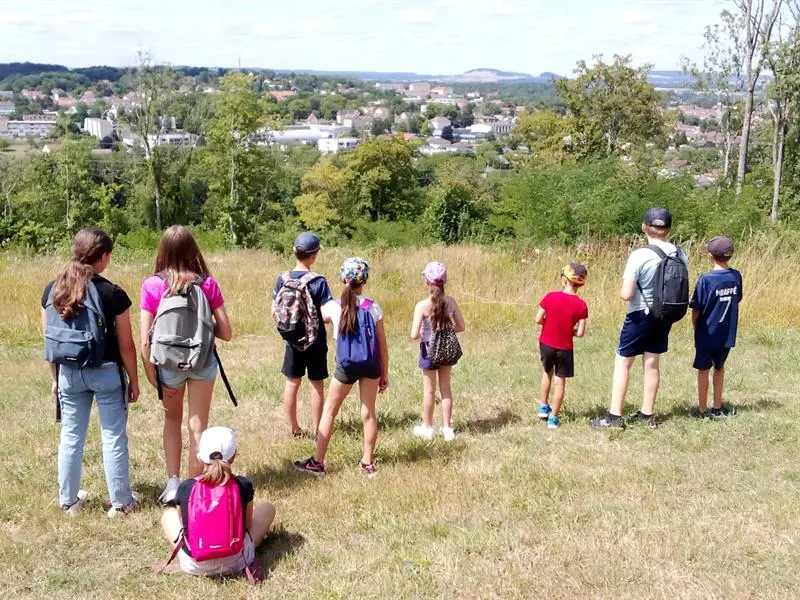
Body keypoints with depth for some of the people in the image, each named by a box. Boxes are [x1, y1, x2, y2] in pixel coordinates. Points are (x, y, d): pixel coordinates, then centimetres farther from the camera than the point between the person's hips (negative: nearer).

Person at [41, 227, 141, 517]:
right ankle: (121, 502, 17)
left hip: (69, 373, 4)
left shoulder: (52, 291, -2)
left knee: (70, 438, 15)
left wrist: (55, 378, 17)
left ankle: (69, 501, 27)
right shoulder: (113, 294, -14)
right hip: (106, 373, -4)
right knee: (113, 438, 7)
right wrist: (134, 381, 3)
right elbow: (126, 346, -9)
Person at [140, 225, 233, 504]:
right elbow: (226, 333, -6)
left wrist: (151, 377, -3)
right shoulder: (208, 283, -10)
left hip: (168, 364, 0)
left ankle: (172, 484, 17)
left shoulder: (152, 285, -10)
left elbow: (145, 340, -11)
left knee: (172, 418, 24)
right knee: (198, 426, 12)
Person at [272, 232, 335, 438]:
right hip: (315, 342, -3)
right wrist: (336, 308, 2)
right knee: (317, 385, 9)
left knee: (292, 383, 13)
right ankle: (315, 430, 15)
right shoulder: (319, 282, -16)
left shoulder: (283, 279, -6)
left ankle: (294, 429, 22)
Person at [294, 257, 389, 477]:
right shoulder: (373, 308, -6)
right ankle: (368, 463, 18)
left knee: (329, 410, 11)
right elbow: (382, 346, -1)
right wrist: (384, 375, 8)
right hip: (371, 365, 1)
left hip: (346, 366, -1)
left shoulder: (335, 308, -8)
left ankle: (317, 462, 13)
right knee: (368, 412, 12)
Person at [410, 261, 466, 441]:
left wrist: (421, 334, -2)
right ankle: (447, 428, 25)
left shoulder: (422, 305, -21)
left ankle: (427, 428, 26)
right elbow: (461, 326, -2)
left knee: (429, 390, 12)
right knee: (446, 388, 16)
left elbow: (414, 335, -24)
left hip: (429, 349, -3)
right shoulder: (451, 301, -9)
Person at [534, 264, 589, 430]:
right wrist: (569, 329, 7)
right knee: (560, 381, 9)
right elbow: (580, 333, -12)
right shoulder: (581, 305, -12)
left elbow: (538, 320, -9)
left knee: (547, 372, 26)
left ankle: (543, 407, 32)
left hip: (546, 343, 2)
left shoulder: (551, 297, -12)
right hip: (565, 347, -1)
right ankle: (553, 418, 11)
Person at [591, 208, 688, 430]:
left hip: (641, 315, -6)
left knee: (622, 362, 4)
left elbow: (626, 294, -22)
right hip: (665, 315, 6)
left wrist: (622, 292, -1)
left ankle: (615, 416, 4)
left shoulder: (639, 256, -21)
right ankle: (647, 414, 24)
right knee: (652, 363, 15)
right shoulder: (680, 255, -3)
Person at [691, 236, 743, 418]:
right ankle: (717, 407, 27)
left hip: (707, 333, -4)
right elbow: (737, 299, 7)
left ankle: (703, 409, 14)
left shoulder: (706, 279, -18)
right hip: (727, 334, 4)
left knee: (703, 370, 8)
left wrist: (696, 328, 4)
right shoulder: (736, 276, -5)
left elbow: (696, 309, -13)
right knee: (719, 368, 19)